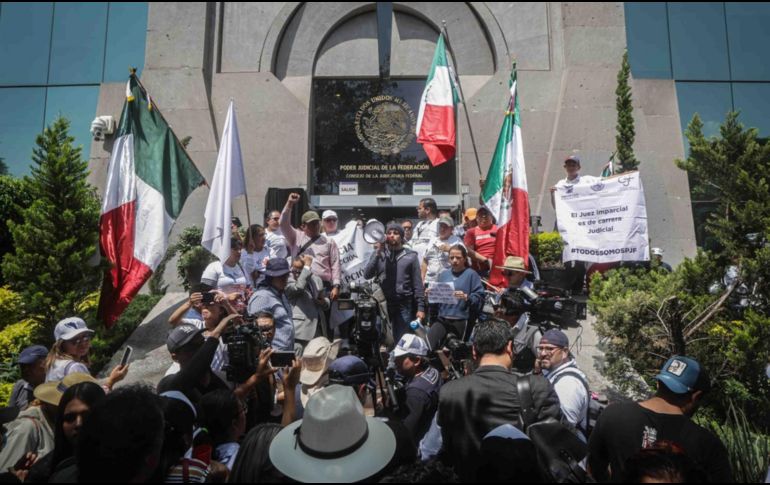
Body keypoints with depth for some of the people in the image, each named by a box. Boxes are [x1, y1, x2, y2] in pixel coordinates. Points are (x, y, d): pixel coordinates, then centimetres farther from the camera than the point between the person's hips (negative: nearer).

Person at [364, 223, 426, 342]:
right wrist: (378, 253, -8)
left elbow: (417, 284, 4)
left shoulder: (411, 256, 8)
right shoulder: (378, 254, 11)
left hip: (404, 305, -1)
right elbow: (367, 275, -2)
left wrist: (420, 307, -4)